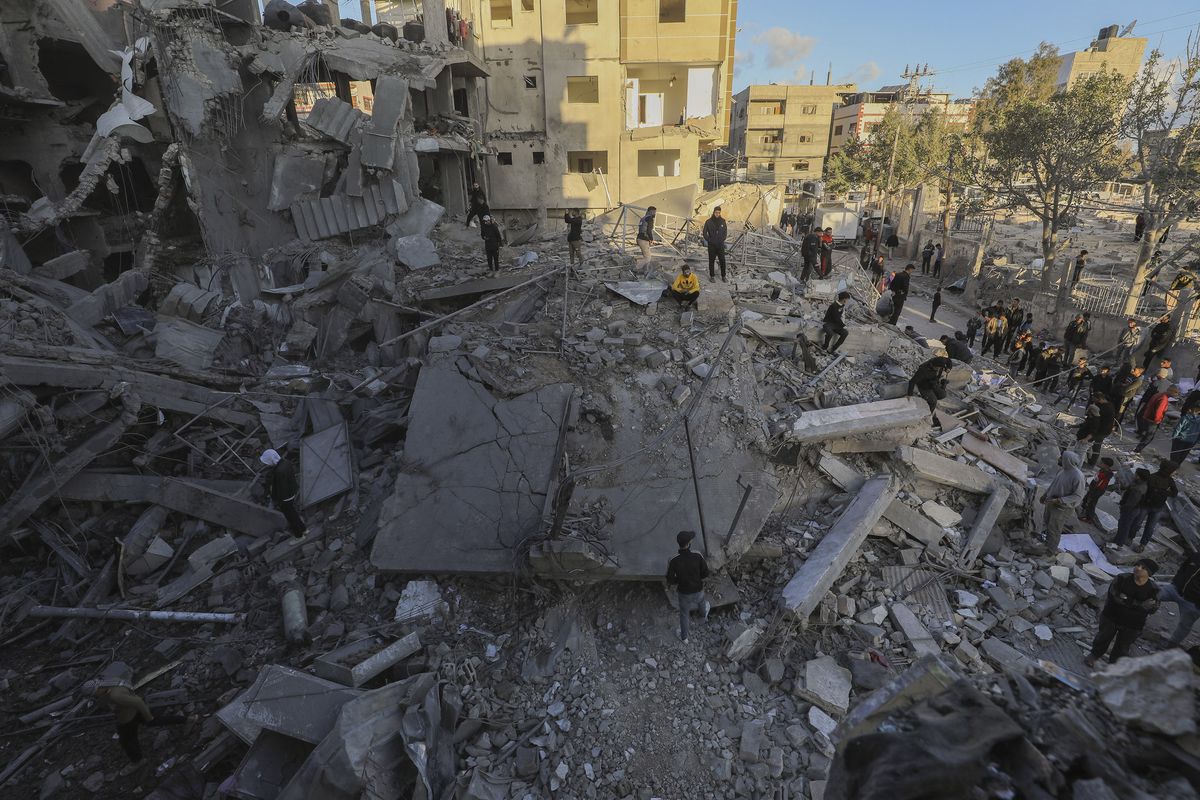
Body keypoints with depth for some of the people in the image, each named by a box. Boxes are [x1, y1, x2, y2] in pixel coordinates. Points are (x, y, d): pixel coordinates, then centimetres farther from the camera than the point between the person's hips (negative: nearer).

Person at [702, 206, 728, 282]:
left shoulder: (722, 221, 2)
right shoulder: (708, 222, -4)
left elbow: (725, 232, 8)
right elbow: (704, 233, -1)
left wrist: (722, 240, -4)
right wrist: (709, 241, -8)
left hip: (720, 245, 1)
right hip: (711, 245, -1)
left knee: (722, 261, 0)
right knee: (711, 261, 7)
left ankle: (723, 276, 10)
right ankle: (712, 276, 17)